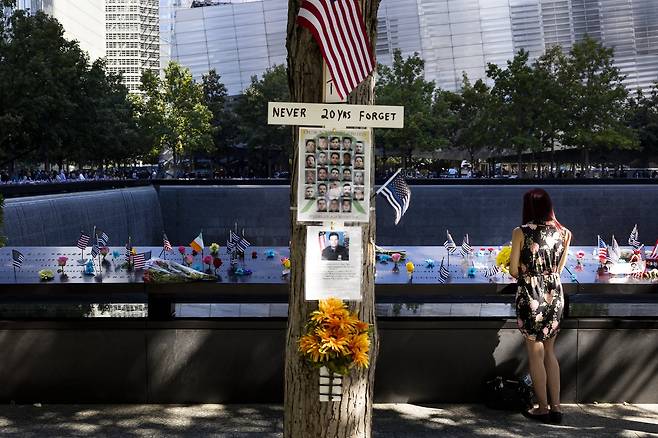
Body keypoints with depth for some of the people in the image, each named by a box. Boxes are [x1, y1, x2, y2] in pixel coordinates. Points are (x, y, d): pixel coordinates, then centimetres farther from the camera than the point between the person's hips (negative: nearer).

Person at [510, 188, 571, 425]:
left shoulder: (521, 232, -10)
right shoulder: (561, 232, 2)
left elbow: (514, 271, -7)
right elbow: (558, 268, 8)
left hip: (531, 296, -4)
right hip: (555, 294, 4)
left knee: (536, 354, 8)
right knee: (549, 352, 16)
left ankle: (543, 408, 16)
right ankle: (556, 408, 17)